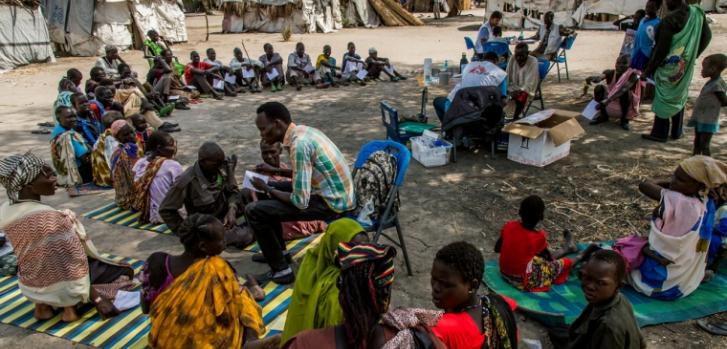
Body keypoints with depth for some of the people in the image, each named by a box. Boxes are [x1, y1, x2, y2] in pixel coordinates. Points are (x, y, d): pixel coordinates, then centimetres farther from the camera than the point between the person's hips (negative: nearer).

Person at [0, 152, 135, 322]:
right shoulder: (49, 218, -31)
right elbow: (72, 268, -24)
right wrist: (97, 298, -14)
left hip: (29, 287, 7)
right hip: (61, 287, -7)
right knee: (125, 271, 13)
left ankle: (42, 304, 17)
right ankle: (70, 307, 4)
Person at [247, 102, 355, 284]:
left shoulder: (298, 145, -24)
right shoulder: (302, 131, 5)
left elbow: (300, 202, -23)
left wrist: (267, 189, -8)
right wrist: (274, 171, 16)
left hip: (333, 202, -10)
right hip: (338, 193, 10)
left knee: (254, 211, -10)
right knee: (271, 192, 24)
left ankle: (281, 270, 2)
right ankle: (276, 252, 35)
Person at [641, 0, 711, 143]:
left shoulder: (669, 20, -21)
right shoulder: (698, 13, 0)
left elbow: (661, 48, -19)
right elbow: (706, 37, 11)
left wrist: (648, 70, -12)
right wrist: (692, 56, 21)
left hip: (669, 66, -6)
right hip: (686, 66, 7)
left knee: (664, 97, 3)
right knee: (679, 97, 17)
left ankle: (660, 133, 7)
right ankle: (677, 132, 24)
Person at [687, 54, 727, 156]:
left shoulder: (717, 85, -20)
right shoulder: (712, 82, 7)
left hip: (708, 121, -9)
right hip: (700, 119, 9)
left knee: (704, 145, -5)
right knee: (697, 143, 18)